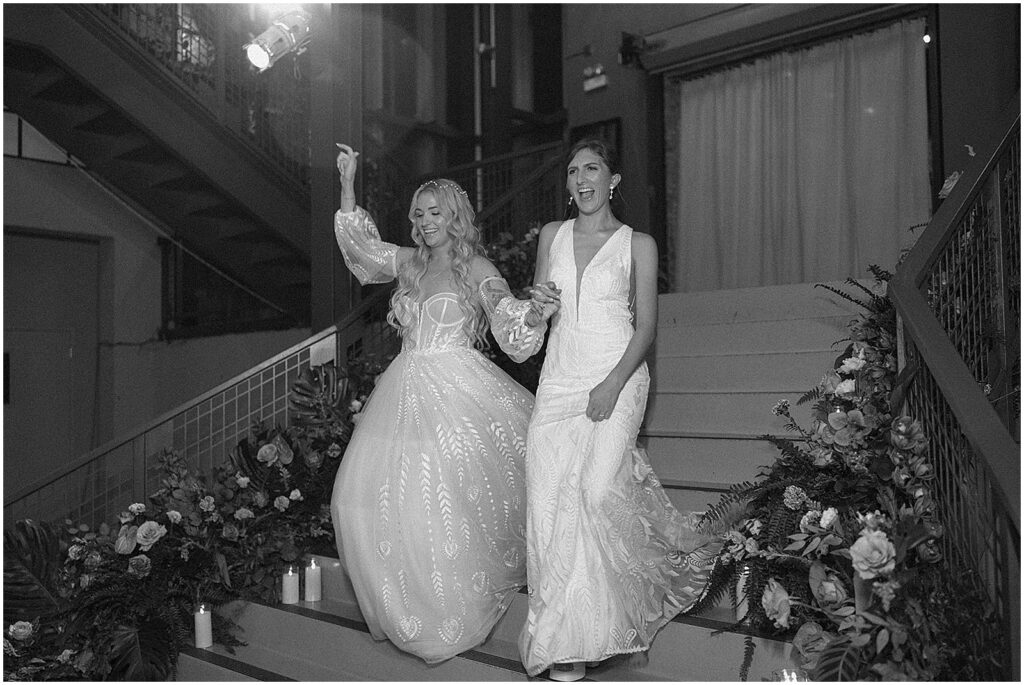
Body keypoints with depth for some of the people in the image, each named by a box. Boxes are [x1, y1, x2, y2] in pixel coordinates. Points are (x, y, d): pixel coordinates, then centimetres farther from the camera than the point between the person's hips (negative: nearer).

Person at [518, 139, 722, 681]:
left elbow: (646, 326, 0)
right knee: (548, 498, -6)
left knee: (598, 490, -22)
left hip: (617, 376, -3)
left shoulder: (638, 244, 5)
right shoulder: (552, 235, 14)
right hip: (559, 376, 3)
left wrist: (613, 384, -14)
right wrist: (538, 301, -5)